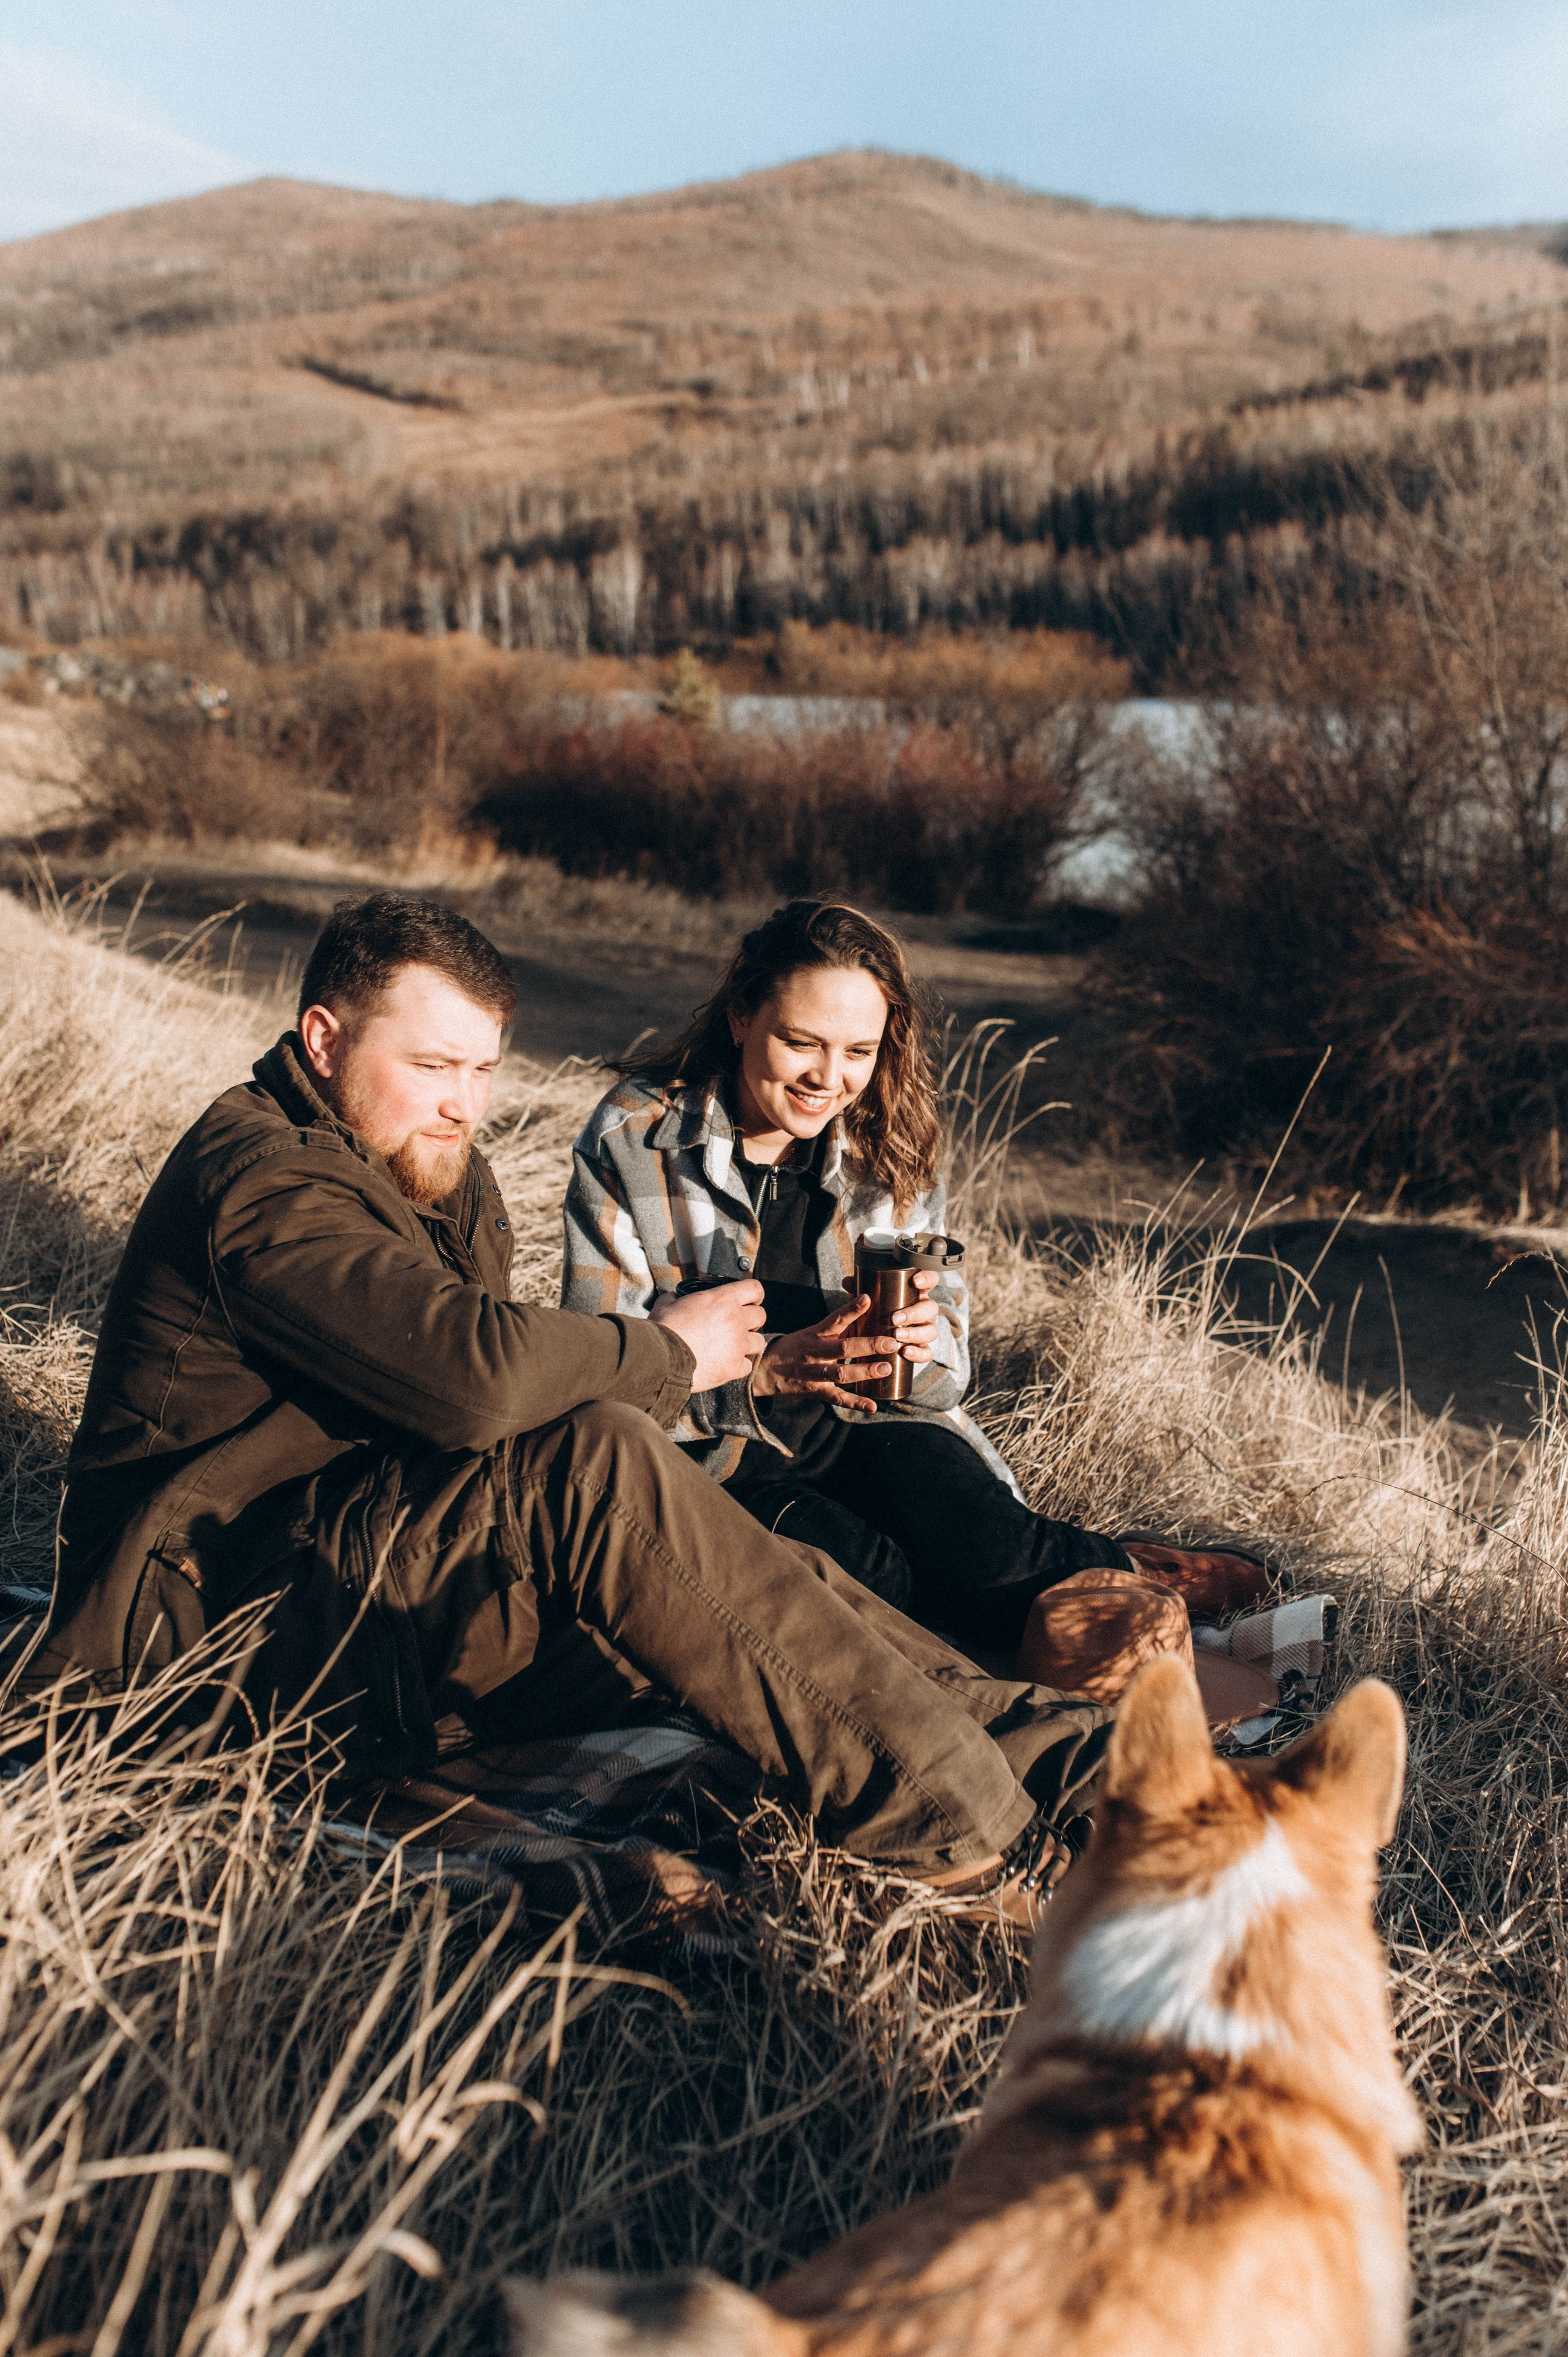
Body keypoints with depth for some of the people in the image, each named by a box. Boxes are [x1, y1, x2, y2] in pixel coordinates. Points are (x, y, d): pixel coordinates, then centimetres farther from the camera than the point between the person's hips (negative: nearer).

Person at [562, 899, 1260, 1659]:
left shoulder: (889, 1145, 2)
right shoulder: (633, 1139, -9)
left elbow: (943, 1376, 6)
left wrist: (922, 1343, -20)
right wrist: (770, 1372, -28)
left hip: (863, 1421, 3)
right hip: (704, 1444, -3)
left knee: (983, 1544, -30)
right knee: (872, 1576, -31)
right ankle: (1126, 1577, -12)